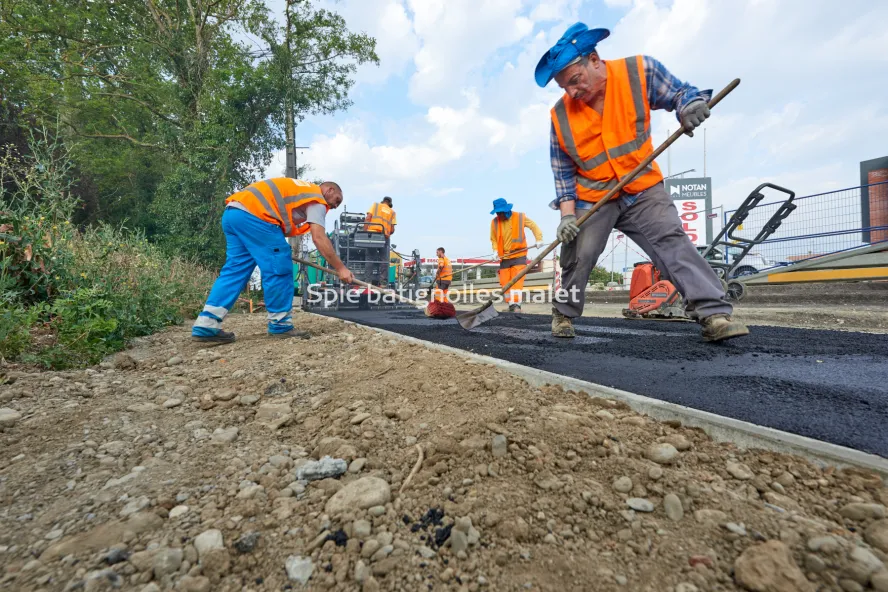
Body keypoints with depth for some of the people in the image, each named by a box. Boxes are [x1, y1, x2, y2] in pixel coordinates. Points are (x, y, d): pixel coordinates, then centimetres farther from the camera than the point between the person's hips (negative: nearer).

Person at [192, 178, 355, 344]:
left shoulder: (301, 191, 31)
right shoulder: (316, 198, 4)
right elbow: (319, 238, -8)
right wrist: (340, 268, -8)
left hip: (233, 212, 10)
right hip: (253, 215, -10)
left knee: (235, 269, 8)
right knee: (279, 270, -4)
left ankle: (206, 326, 5)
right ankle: (280, 325, 3)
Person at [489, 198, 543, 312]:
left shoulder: (520, 217, -6)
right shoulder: (494, 222, -1)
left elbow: (534, 226, 4)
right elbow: (493, 239, 10)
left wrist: (539, 239, -10)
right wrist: (495, 250, -6)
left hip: (519, 255, -3)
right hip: (504, 257, 3)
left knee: (517, 280, -13)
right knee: (505, 282, 3)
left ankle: (517, 305, -13)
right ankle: (511, 305, 15)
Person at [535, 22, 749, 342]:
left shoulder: (639, 71, -7)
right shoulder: (560, 116, -4)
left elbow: (679, 93, 1)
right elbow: (563, 172, 0)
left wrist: (690, 105, -24)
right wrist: (567, 213, -11)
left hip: (643, 190, 0)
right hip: (592, 199, 1)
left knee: (672, 241, -14)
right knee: (578, 257, -6)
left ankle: (714, 314, -15)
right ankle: (563, 313, 14)